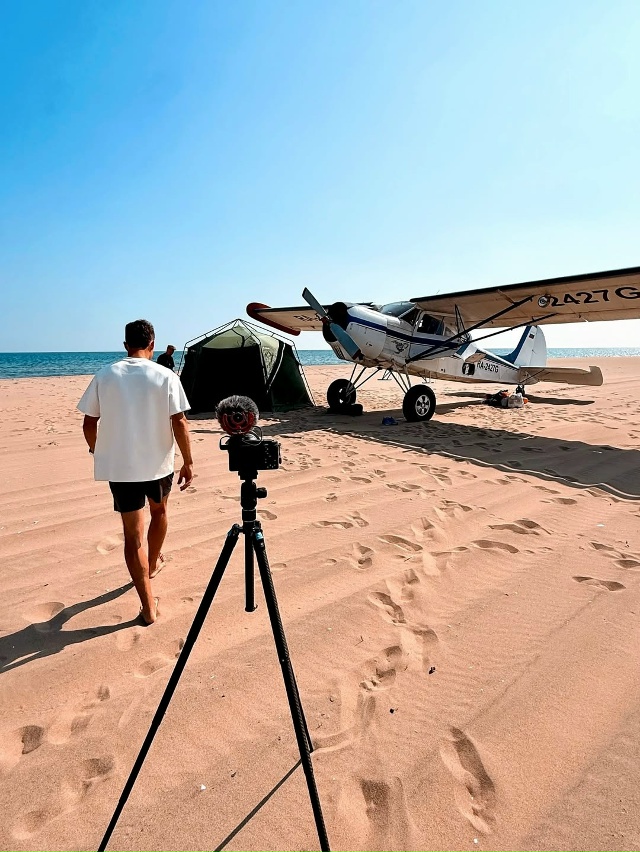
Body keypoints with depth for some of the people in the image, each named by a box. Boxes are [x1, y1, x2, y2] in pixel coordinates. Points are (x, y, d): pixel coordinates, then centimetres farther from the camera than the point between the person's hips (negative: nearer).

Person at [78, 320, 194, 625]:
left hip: (118, 466, 0)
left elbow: (89, 424, 1)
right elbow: (179, 423, -11)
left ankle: (149, 607, 7)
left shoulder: (105, 376, -2)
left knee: (133, 534, 5)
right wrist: (188, 462, -2)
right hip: (158, 463, 0)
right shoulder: (166, 377, -7)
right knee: (159, 511, 28)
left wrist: (98, 453, 18)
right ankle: (152, 565, 48)